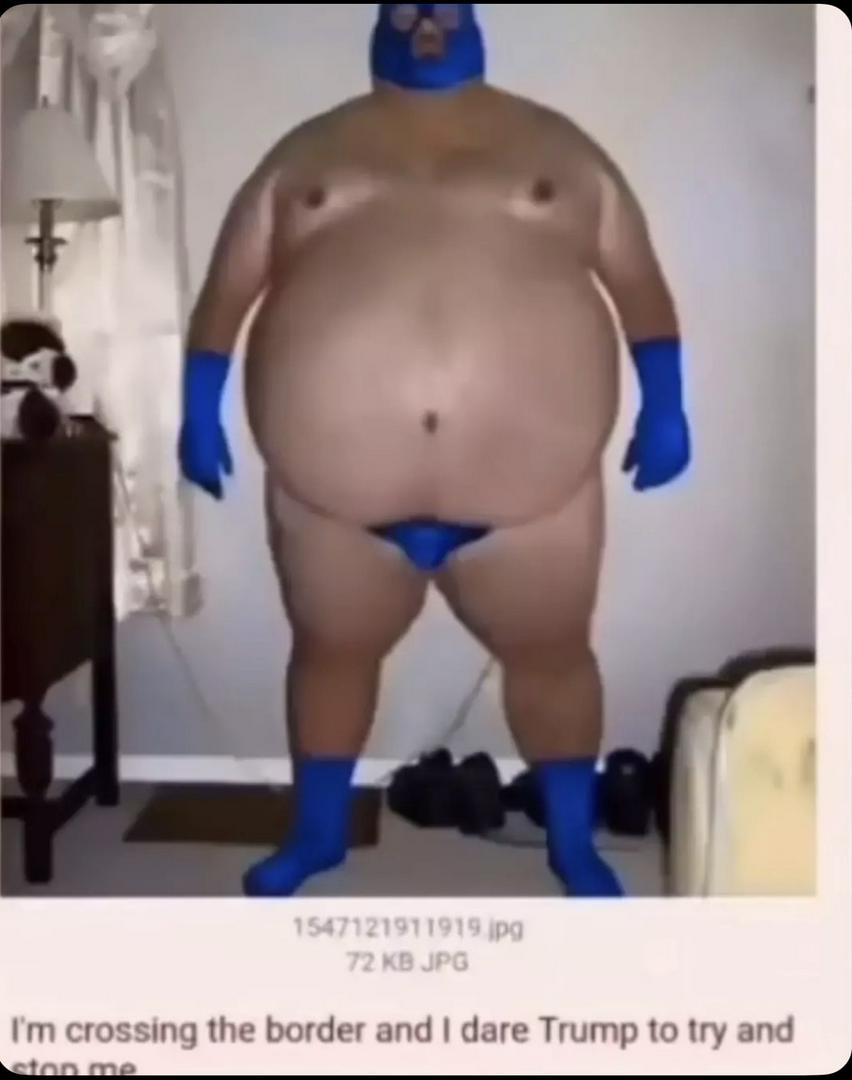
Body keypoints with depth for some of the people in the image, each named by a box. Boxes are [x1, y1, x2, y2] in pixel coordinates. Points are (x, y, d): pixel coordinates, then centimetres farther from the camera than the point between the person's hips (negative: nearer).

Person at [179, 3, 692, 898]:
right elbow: (228, 288, 10)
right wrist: (199, 407, 2)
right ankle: (317, 835, 39)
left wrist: (665, 404, 1)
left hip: (531, 485, 0)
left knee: (550, 655, 12)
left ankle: (574, 848, 34)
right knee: (333, 653, 15)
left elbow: (639, 282, 10)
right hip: (335, 488, 1)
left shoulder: (558, 146, 11)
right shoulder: (307, 151, 11)